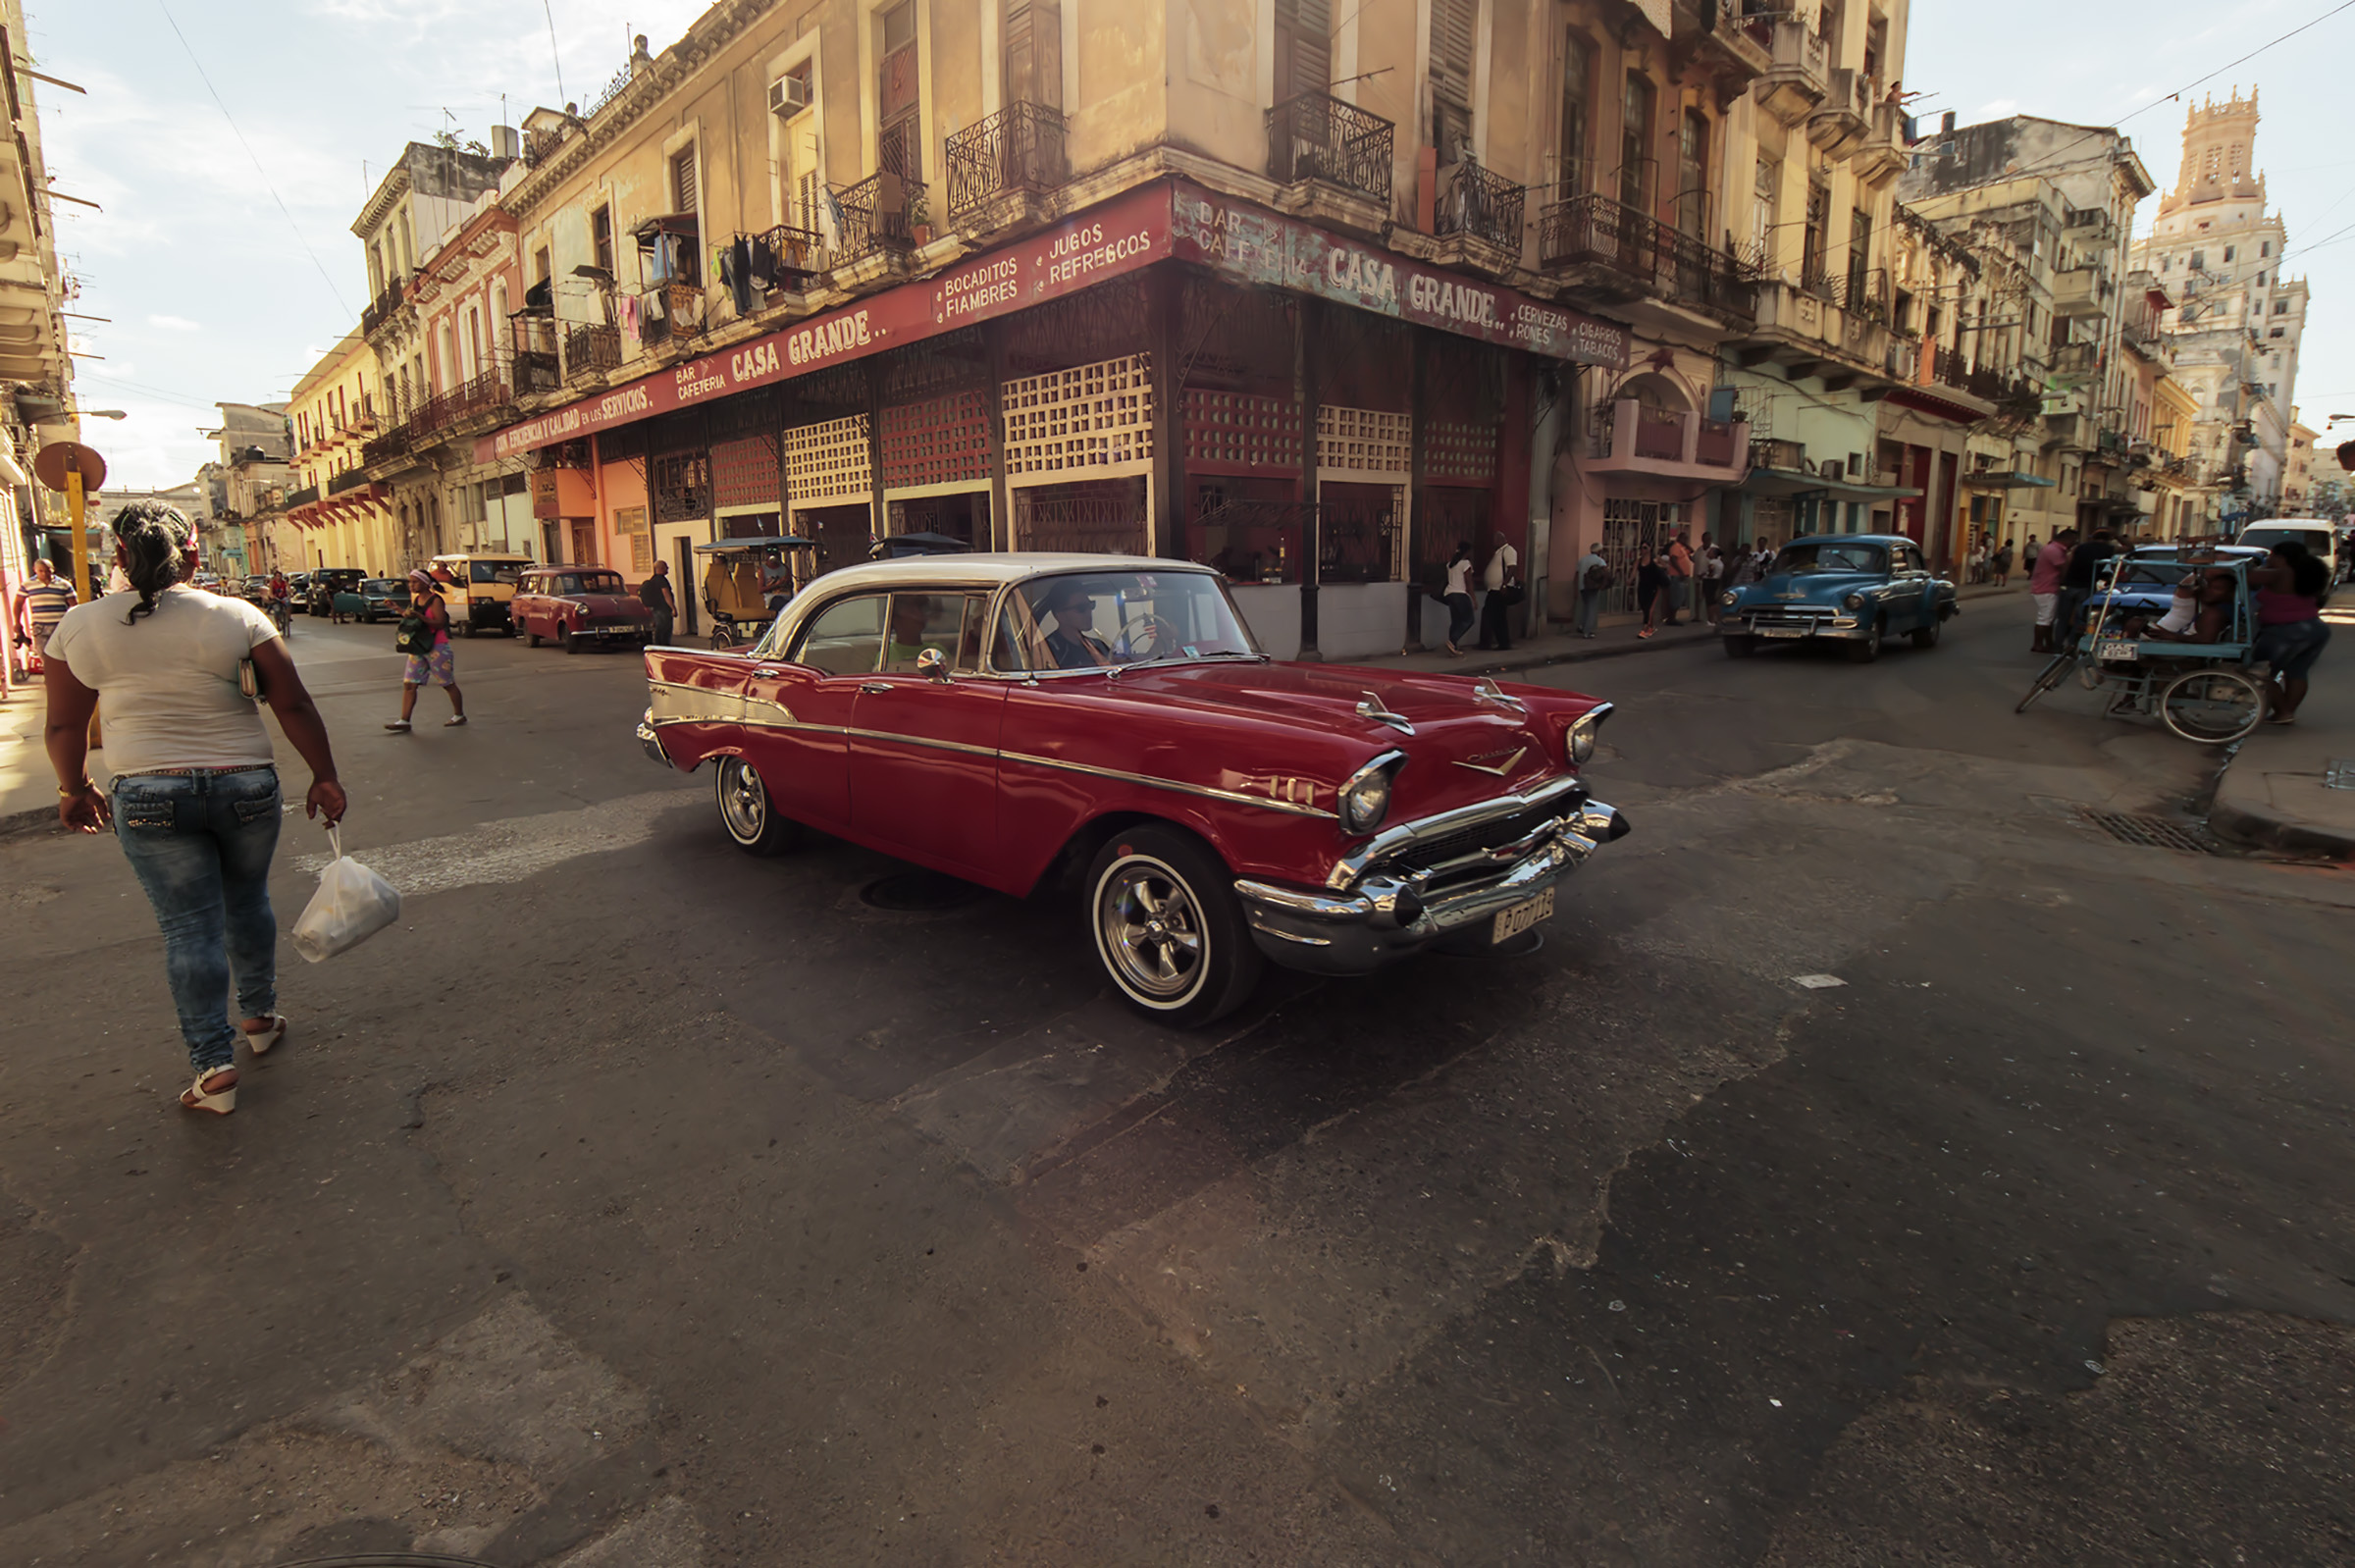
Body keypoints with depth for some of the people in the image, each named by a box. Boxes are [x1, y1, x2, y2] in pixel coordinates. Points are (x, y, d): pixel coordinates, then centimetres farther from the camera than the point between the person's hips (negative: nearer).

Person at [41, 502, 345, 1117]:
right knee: (247, 903, 19)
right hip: (246, 787, 0)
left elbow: (64, 725, 6)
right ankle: (260, 1018, 33)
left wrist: (74, 789, 21)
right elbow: (294, 706, -8)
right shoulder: (238, 616, -5)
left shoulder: (80, 624, 0)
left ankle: (214, 1064, 4)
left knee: (188, 926, 5)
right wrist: (324, 777, 0)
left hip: (149, 797, 0)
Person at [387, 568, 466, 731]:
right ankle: (404, 721, -1)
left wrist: (419, 616, -29)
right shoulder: (415, 599, 12)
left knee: (448, 684, 5)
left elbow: (440, 623, -20)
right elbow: (412, 619, 21)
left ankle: (459, 715, 19)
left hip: (437, 648, -7)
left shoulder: (435, 600, -11)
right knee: (409, 684, 0)